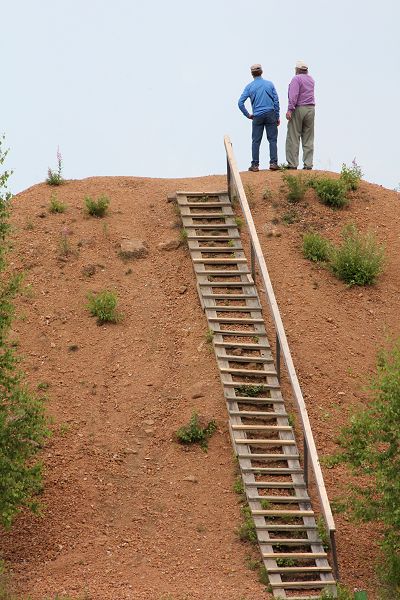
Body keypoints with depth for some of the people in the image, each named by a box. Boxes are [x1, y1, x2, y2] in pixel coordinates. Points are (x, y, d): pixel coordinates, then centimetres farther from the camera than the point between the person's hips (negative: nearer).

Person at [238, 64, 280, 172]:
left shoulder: (249, 87, 1)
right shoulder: (270, 84, 3)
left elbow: (240, 103, -4)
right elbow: (276, 101, 2)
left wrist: (247, 115, 7)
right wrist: (277, 117, 8)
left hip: (257, 116, 0)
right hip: (270, 114, 0)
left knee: (256, 141, 5)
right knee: (272, 139, 2)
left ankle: (255, 165, 3)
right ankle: (273, 163, -5)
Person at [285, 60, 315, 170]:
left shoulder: (296, 79, -7)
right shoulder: (311, 79, 15)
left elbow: (294, 95, -17)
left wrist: (290, 109, -21)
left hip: (299, 109, -6)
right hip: (311, 109, 6)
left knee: (293, 138, -3)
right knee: (308, 139, 7)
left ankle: (292, 164, -7)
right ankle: (308, 164, 3)